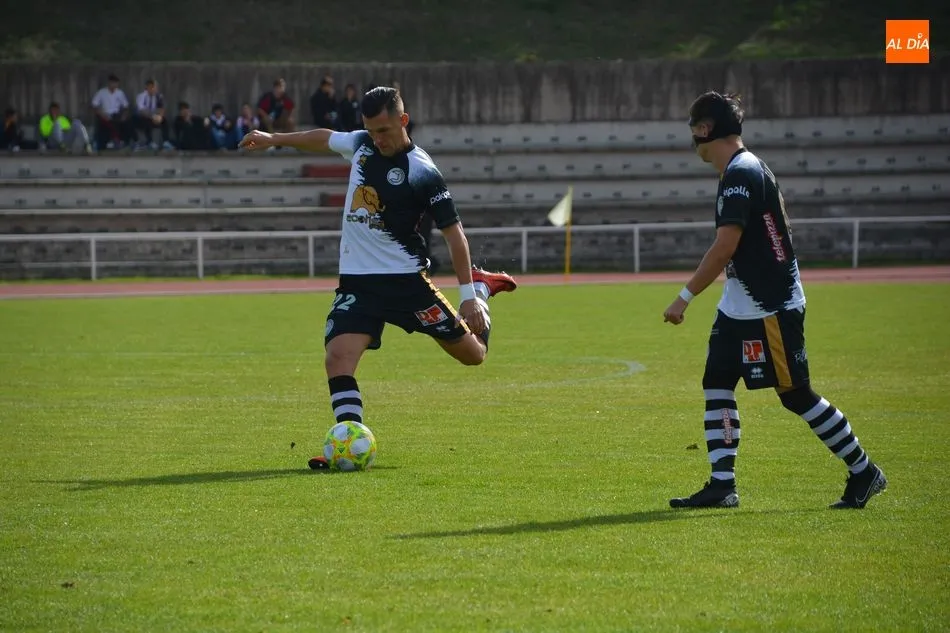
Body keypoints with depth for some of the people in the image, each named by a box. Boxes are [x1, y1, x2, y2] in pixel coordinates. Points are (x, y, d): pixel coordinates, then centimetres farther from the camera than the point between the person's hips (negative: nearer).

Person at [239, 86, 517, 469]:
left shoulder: (422, 172, -14)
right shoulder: (361, 143, 3)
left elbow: (453, 232, -12)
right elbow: (326, 138, 26)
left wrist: (468, 296, -14)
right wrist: (275, 140, 28)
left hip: (405, 280, -4)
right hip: (356, 281, 4)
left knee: (473, 353, 7)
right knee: (338, 357, -19)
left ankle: (481, 287, 36)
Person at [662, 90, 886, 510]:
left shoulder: (741, 173, -18)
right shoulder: (744, 170, 13)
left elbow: (725, 247, -24)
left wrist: (685, 298, -22)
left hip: (770, 308, -10)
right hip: (739, 307, 10)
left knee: (795, 394, -3)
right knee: (716, 384, 4)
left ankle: (864, 473, 7)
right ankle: (721, 485, 3)